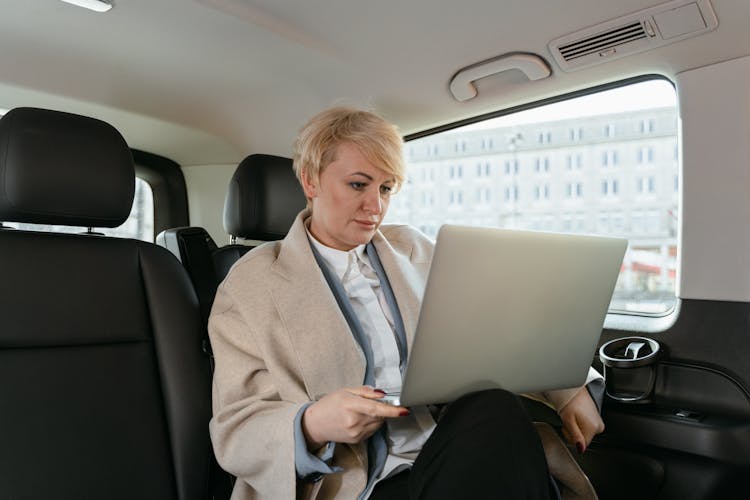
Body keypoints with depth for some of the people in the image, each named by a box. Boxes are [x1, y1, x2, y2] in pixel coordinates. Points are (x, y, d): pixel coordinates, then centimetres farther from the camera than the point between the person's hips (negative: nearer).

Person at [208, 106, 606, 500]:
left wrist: (570, 386, -5)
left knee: (495, 409, -26)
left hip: (447, 462, 6)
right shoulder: (250, 286, -2)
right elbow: (233, 433, -4)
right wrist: (311, 425, -25)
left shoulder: (413, 249, 13)